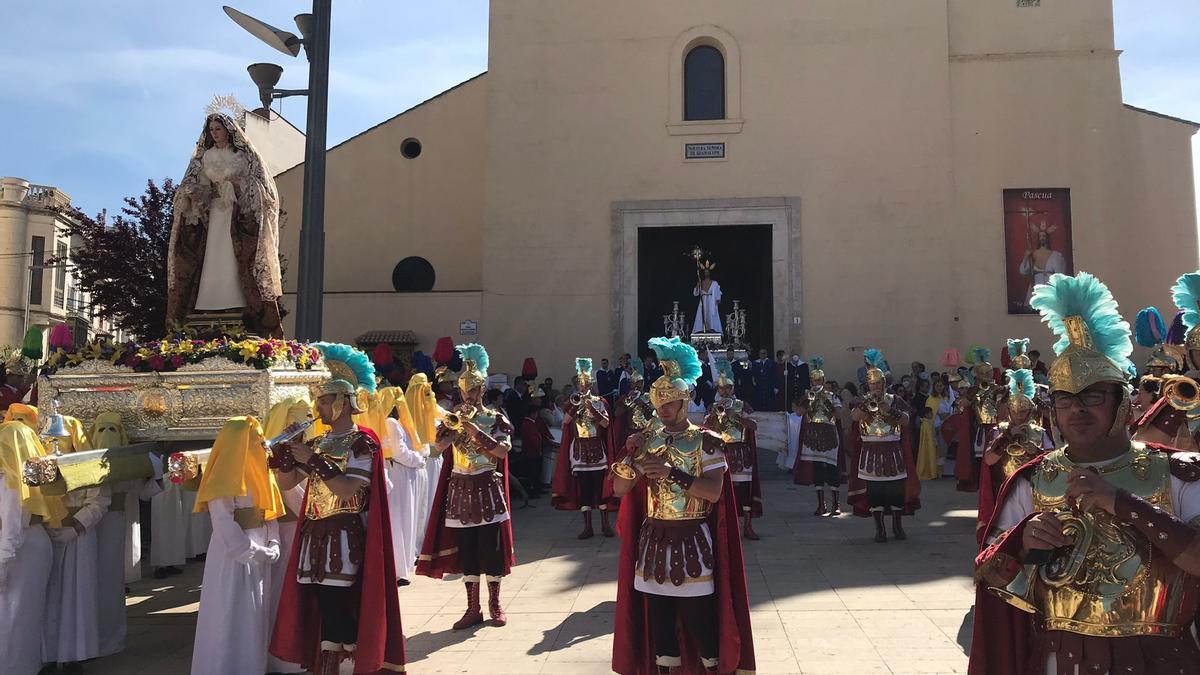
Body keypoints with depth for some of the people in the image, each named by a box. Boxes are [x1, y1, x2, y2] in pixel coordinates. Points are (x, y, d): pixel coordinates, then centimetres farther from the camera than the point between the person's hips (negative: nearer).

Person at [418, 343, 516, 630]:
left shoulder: (496, 419, 1)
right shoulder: (453, 417, 8)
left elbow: (503, 450, -15)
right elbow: (439, 445, -8)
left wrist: (475, 429, -18)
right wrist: (457, 425, -15)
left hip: (487, 488, -2)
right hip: (460, 489, 2)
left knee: (490, 547, 1)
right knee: (465, 548, 5)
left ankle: (494, 603, 16)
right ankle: (473, 608, 14)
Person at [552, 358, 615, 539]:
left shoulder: (600, 402, 3)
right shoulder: (572, 403, 5)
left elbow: (606, 423, -9)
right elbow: (566, 421, -13)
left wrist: (592, 408, -19)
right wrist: (575, 405, -26)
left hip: (597, 448, -1)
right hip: (579, 449, 1)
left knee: (601, 486, 1)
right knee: (583, 488, 2)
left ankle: (605, 524, 11)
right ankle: (587, 527, 8)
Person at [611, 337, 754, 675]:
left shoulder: (705, 440, -6)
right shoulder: (646, 440, 5)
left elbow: (714, 492, -16)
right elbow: (620, 490, 1)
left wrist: (673, 473, -24)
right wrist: (630, 460, -16)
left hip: (693, 540, -4)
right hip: (654, 540, 4)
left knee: (701, 622, 2)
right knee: (658, 621, 10)